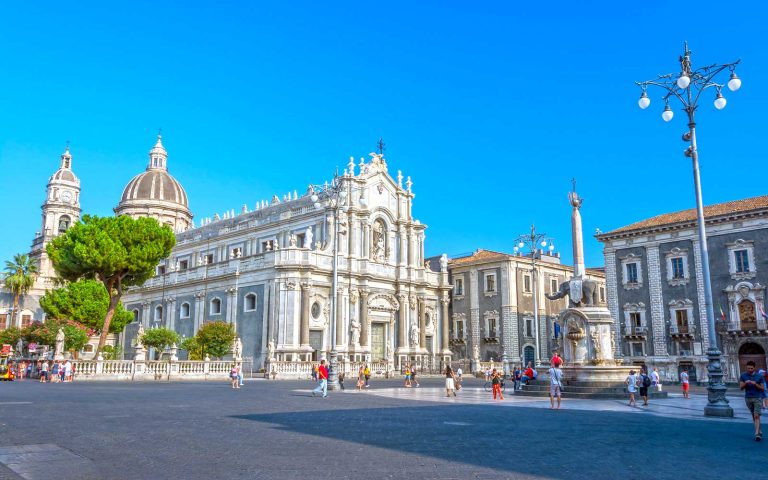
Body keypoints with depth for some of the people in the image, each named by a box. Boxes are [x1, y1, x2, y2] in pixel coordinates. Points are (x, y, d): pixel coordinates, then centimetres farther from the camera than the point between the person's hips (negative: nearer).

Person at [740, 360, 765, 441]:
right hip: (748, 398, 3)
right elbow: (741, 387, -3)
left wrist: (755, 384, -20)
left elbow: (762, 389, -2)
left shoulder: (759, 376, -4)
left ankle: (757, 434, -17)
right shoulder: (743, 376, 1)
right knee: (753, 416, 13)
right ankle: (759, 431, 28)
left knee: (757, 416, -13)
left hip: (758, 398, -3)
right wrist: (745, 383, -23)